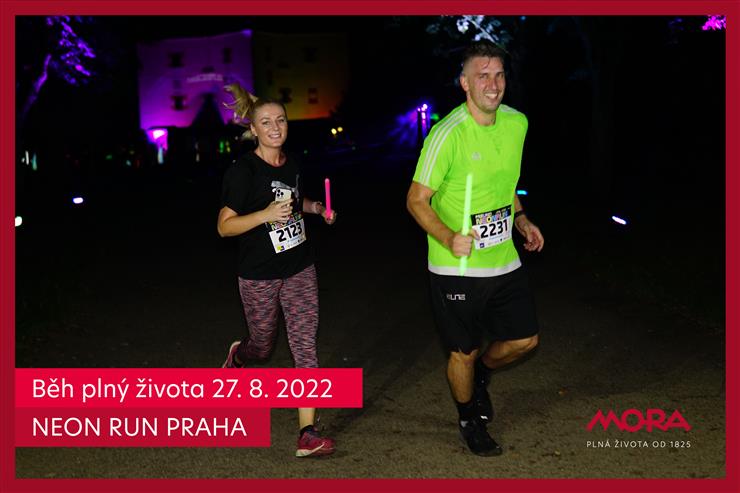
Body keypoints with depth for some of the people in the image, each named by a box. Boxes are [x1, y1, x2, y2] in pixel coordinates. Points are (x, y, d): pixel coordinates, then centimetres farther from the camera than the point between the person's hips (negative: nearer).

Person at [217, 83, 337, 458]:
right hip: (259, 276, -4)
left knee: (305, 347, -4)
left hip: (300, 269, 4)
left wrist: (316, 208, 5)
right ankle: (238, 354, 54)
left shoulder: (292, 162, 4)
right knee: (263, 347, 16)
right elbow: (225, 226, -16)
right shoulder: (243, 170, -16)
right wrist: (266, 214, -29)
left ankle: (308, 434, -1)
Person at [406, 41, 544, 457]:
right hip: (457, 267, -6)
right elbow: (416, 199, -15)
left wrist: (521, 219, 9)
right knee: (464, 352, 9)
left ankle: (481, 373, 44)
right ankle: (470, 420, 36)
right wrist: (449, 239, -30)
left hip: (504, 260, 6)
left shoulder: (517, 123, 2)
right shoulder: (448, 134, -20)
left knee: (525, 339, 13)